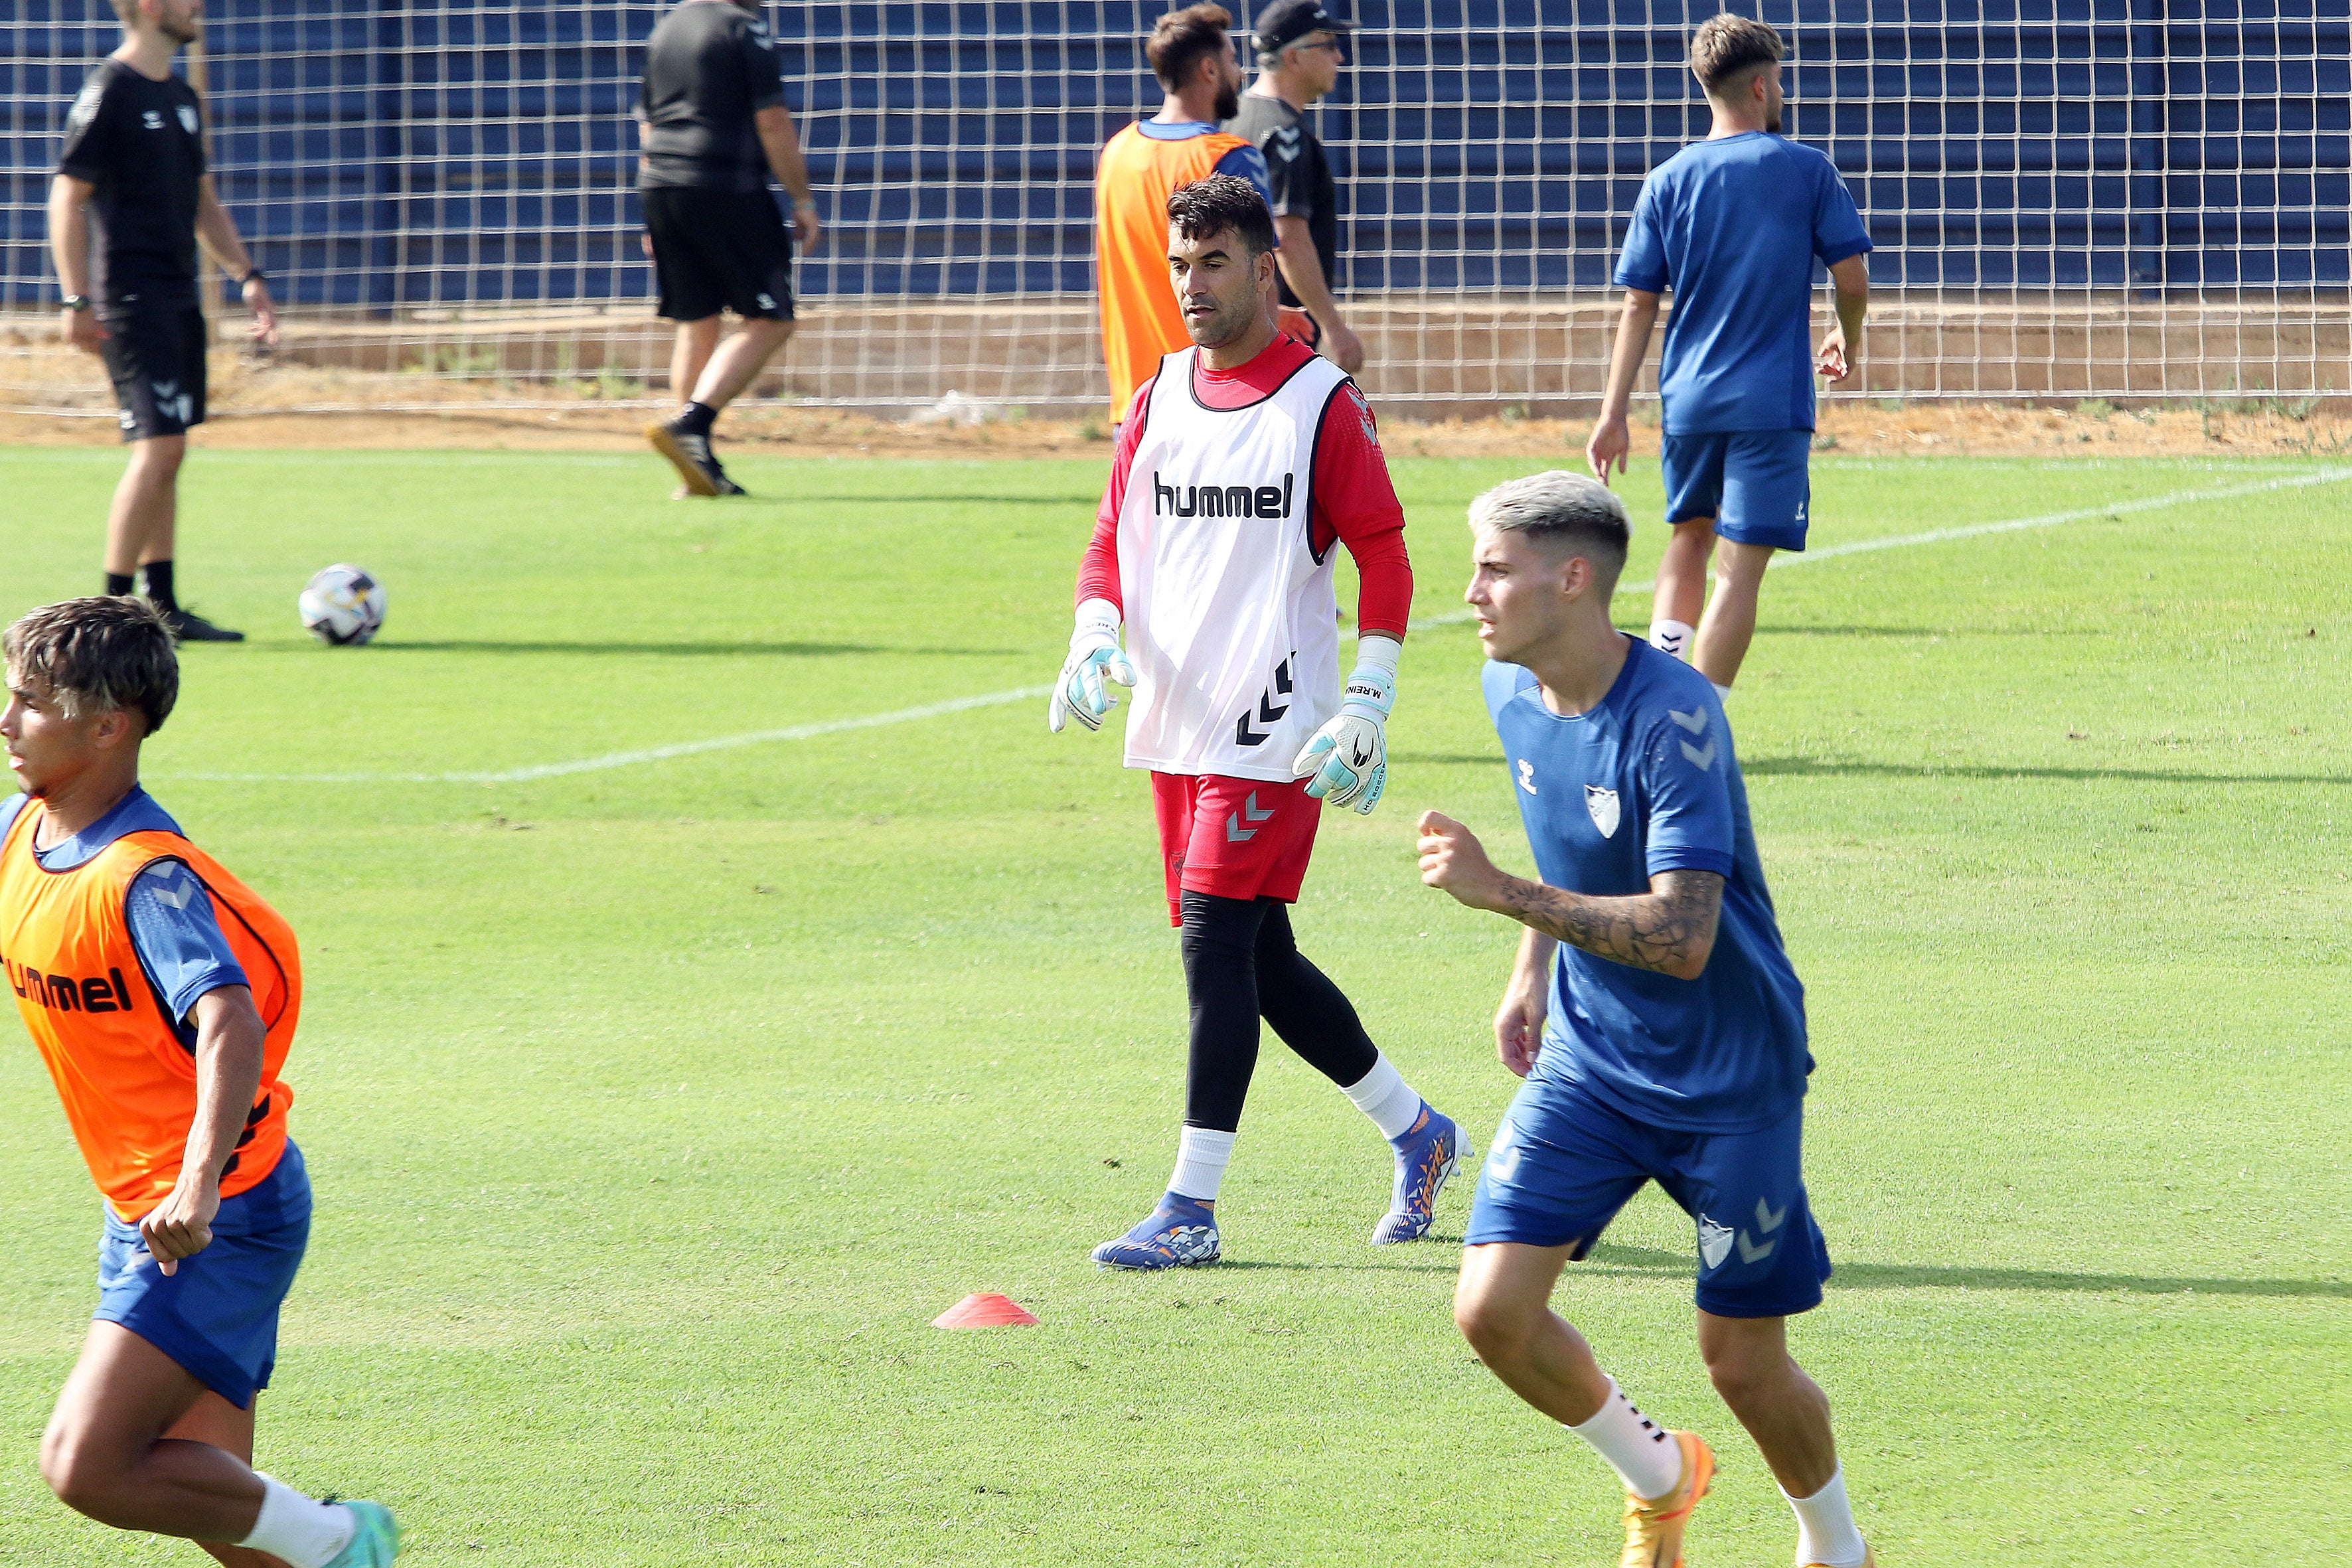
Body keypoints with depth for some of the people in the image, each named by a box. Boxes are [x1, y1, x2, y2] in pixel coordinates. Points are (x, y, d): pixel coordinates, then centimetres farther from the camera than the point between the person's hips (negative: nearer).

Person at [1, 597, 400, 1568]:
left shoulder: (145, 877, -23)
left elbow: (232, 1026, -38)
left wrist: (199, 1184, -51)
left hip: (224, 1221, -9)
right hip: (142, 1215, 9)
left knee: (85, 1467, -17)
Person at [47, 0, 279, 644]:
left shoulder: (182, 97, 15)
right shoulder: (110, 92, -12)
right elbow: (67, 199, -13)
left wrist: (248, 275, 17)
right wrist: (77, 301, -18)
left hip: (178, 295, 9)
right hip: (132, 297, -9)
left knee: (166, 453, 9)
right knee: (159, 447, -13)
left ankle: (163, 606, 12)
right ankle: (115, 608, -8)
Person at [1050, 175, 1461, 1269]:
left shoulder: (1323, 405, -6)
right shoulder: (1157, 402, 11)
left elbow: (1384, 556, -4)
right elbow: (1114, 538, 14)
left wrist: (1368, 704, -10)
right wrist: (1095, 638, -5)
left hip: (1275, 728, -7)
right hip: (1172, 725, 7)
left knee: (1216, 939, -13)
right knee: (1258, 961, 12)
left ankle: (1190, 1210, -12)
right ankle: (1415, 1132, 30)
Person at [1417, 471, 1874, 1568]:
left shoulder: (1673, 717, -26)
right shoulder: (1515, 694, -2)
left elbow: (1683, 937, -33)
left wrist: (1504, 896, -38)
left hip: (1728, 1077, -6)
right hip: (1589, 1059, 6)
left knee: (1744, 1363, 1)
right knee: (1491, 1310, -9)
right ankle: (1657, 1477, 18)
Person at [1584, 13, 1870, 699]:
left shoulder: (1669, 181, 3)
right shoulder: (1806, 170, -3)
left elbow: (1639, 306, 2)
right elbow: (1853, 280, -2)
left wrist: (1614, 413, 3)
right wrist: (1848, 338, 20)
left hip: (1688, 400, 3)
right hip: (1773, 399, -3)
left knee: (1690, 539, 23)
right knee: (1740, 566, -3)